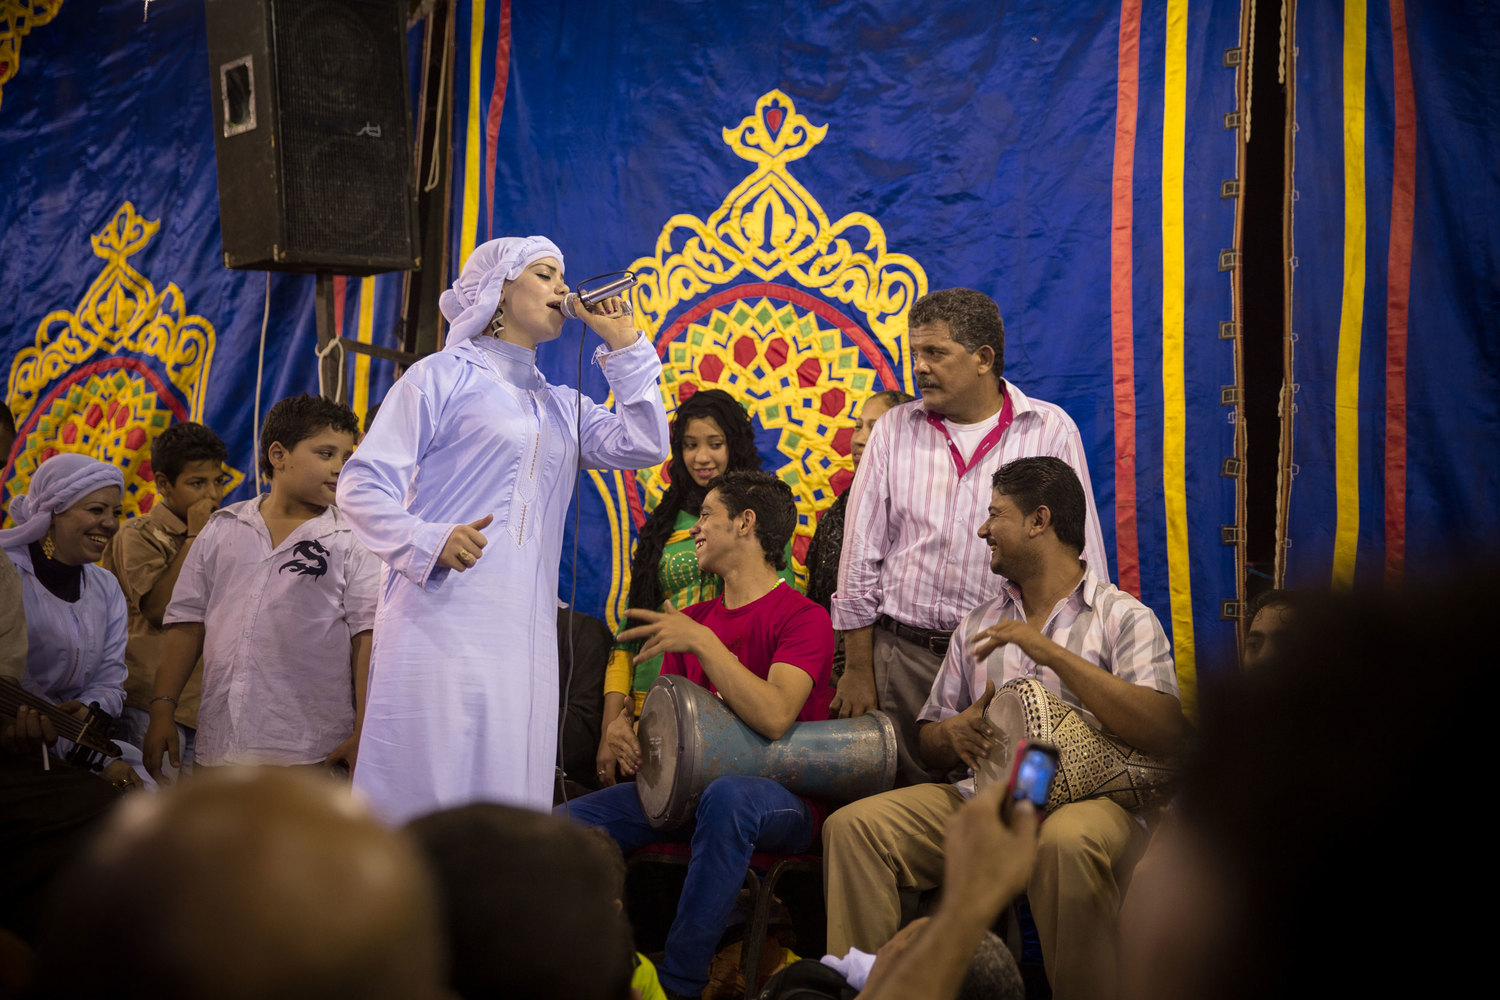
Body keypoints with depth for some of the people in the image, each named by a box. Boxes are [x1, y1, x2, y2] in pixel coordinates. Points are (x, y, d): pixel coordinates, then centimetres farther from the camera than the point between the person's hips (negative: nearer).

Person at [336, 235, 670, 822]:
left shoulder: (562, 406, 24)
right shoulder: (444, 377, 5)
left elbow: (644, 446, 9)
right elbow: (362, 485, -2)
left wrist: (623, 343, 11)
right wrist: (429, 541, -19)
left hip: (525, 634, 6)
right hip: (441, 618, -6)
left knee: (509, 805, 2)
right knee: (422, 790, -10)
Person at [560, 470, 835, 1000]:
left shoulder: (803, 618, -7)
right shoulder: (691, 619, 15)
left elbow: (774, 717, -23)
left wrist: (703, 643, -26)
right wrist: (627, 729, -7)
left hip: (783, 799, -6)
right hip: (690, 783, 6)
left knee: (726, 796, -42)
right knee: (561, 824, -15)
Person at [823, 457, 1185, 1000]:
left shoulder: (1123, 618, 5)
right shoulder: (978, 625, 23)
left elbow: (1164, 733, -12)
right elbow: (929, 742, 24)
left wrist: (1051, 652, -14)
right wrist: (954, 732, -3)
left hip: (1087, 795, -5)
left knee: (1067, 842, -40)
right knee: (852, 827, -17)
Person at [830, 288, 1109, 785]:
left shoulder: (1052, 431, 2)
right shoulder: (894, 431, 8)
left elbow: (1082, 555, 4)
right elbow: (861, 556, 9)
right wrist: (858, 669, 3)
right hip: (903, 653, 2)